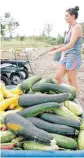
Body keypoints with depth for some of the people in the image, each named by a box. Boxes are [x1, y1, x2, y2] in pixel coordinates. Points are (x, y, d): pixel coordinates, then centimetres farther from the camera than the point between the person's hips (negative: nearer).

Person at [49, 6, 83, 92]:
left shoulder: (77, 27, -14)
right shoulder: (71, 27, 14)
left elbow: (71, 44, -22)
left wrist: (56, 51, -20)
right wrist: (59, 46, 10)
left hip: (73, 57, -9)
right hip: (65, 56, 9)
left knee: (72, 81, 1)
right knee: (58, 78, 6)